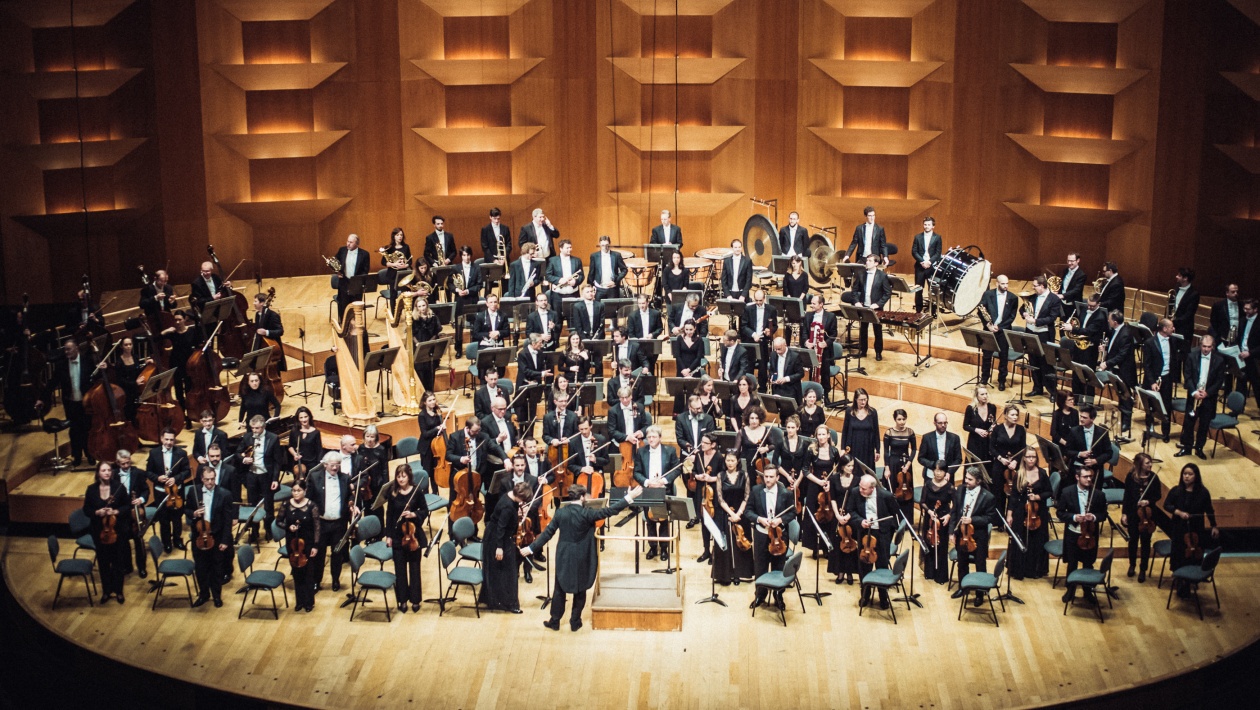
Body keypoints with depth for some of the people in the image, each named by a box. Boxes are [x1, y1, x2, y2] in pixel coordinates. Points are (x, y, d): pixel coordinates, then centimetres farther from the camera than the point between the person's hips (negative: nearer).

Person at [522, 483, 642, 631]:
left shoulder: (560, 512, -6)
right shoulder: (586, 513, -16)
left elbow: (547, 533, -3)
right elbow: (609, 511, -16)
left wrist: (532, 548, 6)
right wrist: (629, 498, -14)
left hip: (564, 557, 3)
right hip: (582, 559, -3)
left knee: (560, 590, 13)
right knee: (580, 591, 12)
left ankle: (555, 621, 20)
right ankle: (575, 622, 18)